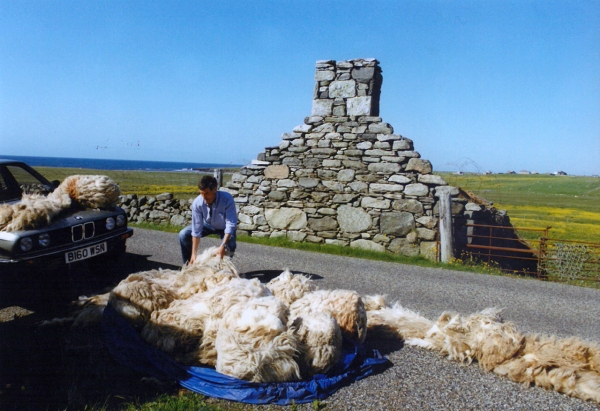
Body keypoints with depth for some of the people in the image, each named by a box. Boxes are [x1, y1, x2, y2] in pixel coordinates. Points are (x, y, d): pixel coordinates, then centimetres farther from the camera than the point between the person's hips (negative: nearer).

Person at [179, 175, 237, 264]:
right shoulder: (197, 203, -28)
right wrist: (193, 253, -27)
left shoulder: (227, 199, -36)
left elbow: (231, 224, -36)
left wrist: (223, 245, -47)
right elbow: (196, 229, -25)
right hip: (208, 224, 3)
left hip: (224, 227, -3)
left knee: (230, 246, -31)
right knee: (183, 235, -13)